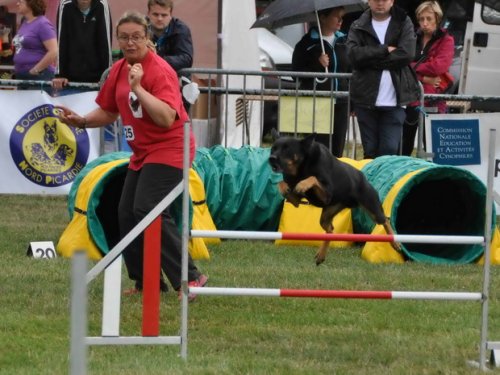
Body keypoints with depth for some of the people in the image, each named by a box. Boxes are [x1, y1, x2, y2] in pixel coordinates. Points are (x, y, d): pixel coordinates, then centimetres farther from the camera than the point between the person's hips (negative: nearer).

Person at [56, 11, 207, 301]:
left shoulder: (160, 71, -18)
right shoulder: (119, 70, 6)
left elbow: (166, 118, -30)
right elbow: (108, 112, 18)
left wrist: (138, 87, -32)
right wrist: (81, 121, 0)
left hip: (168, 149, -9)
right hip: (142, 153, 9)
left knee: (148, 210, -22)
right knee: (127, 214, 6)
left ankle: (190, 278, -21)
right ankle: (146, 283, 16)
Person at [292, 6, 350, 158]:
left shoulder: (343, 41, 13)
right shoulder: (308, 42, -2)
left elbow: (350, 71, 20)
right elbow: (296, 72, -2)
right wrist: (317, 65, -17)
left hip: (340, 104, 5)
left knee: (337, 150, 3)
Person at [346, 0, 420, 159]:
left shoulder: (404, 24, 6)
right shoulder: (358, 27, 9)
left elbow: (406, 54, -9)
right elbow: (354, 54, -7)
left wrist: (371, 59, -8)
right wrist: (385, 50, -11)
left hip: (394, 100, -2)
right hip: (366, 98, 2)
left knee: (390, 151, -7)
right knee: (370, 152, 4)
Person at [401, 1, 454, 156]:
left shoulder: (446, 41, 3)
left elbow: (440, 66, -12)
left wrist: (412, 66, -5)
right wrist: (424, 78, -13)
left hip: (433, 102, -3)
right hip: (409, 100, 3)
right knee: (403, 149, 6)